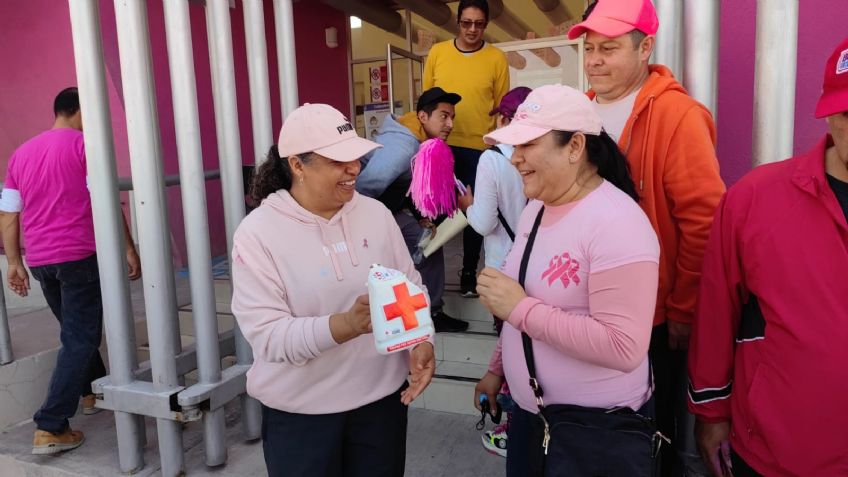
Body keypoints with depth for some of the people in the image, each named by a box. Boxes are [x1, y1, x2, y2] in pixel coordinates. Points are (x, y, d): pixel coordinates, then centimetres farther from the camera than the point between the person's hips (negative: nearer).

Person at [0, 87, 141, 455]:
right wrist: (129, 248, -9)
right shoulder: (83, 144, -5)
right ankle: (50, 429, -5)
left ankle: (92, 393, 38)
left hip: (38, 261, 7)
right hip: (79, 256, -7)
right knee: (80, 339, -2)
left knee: (75, 330, 23)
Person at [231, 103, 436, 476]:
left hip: (382, 397, 3)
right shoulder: (257, 232, -12)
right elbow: (267, 336, -18)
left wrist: (421, 342, -13)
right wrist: (347, 324, -32)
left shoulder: (376, 214, -1)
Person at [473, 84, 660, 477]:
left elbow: (624, 349, -29)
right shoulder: (535, 208, 4)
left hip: (595, 428, -7)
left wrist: (520, 308, -28)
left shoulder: (615, 222, -24)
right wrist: (497, 369, 18)